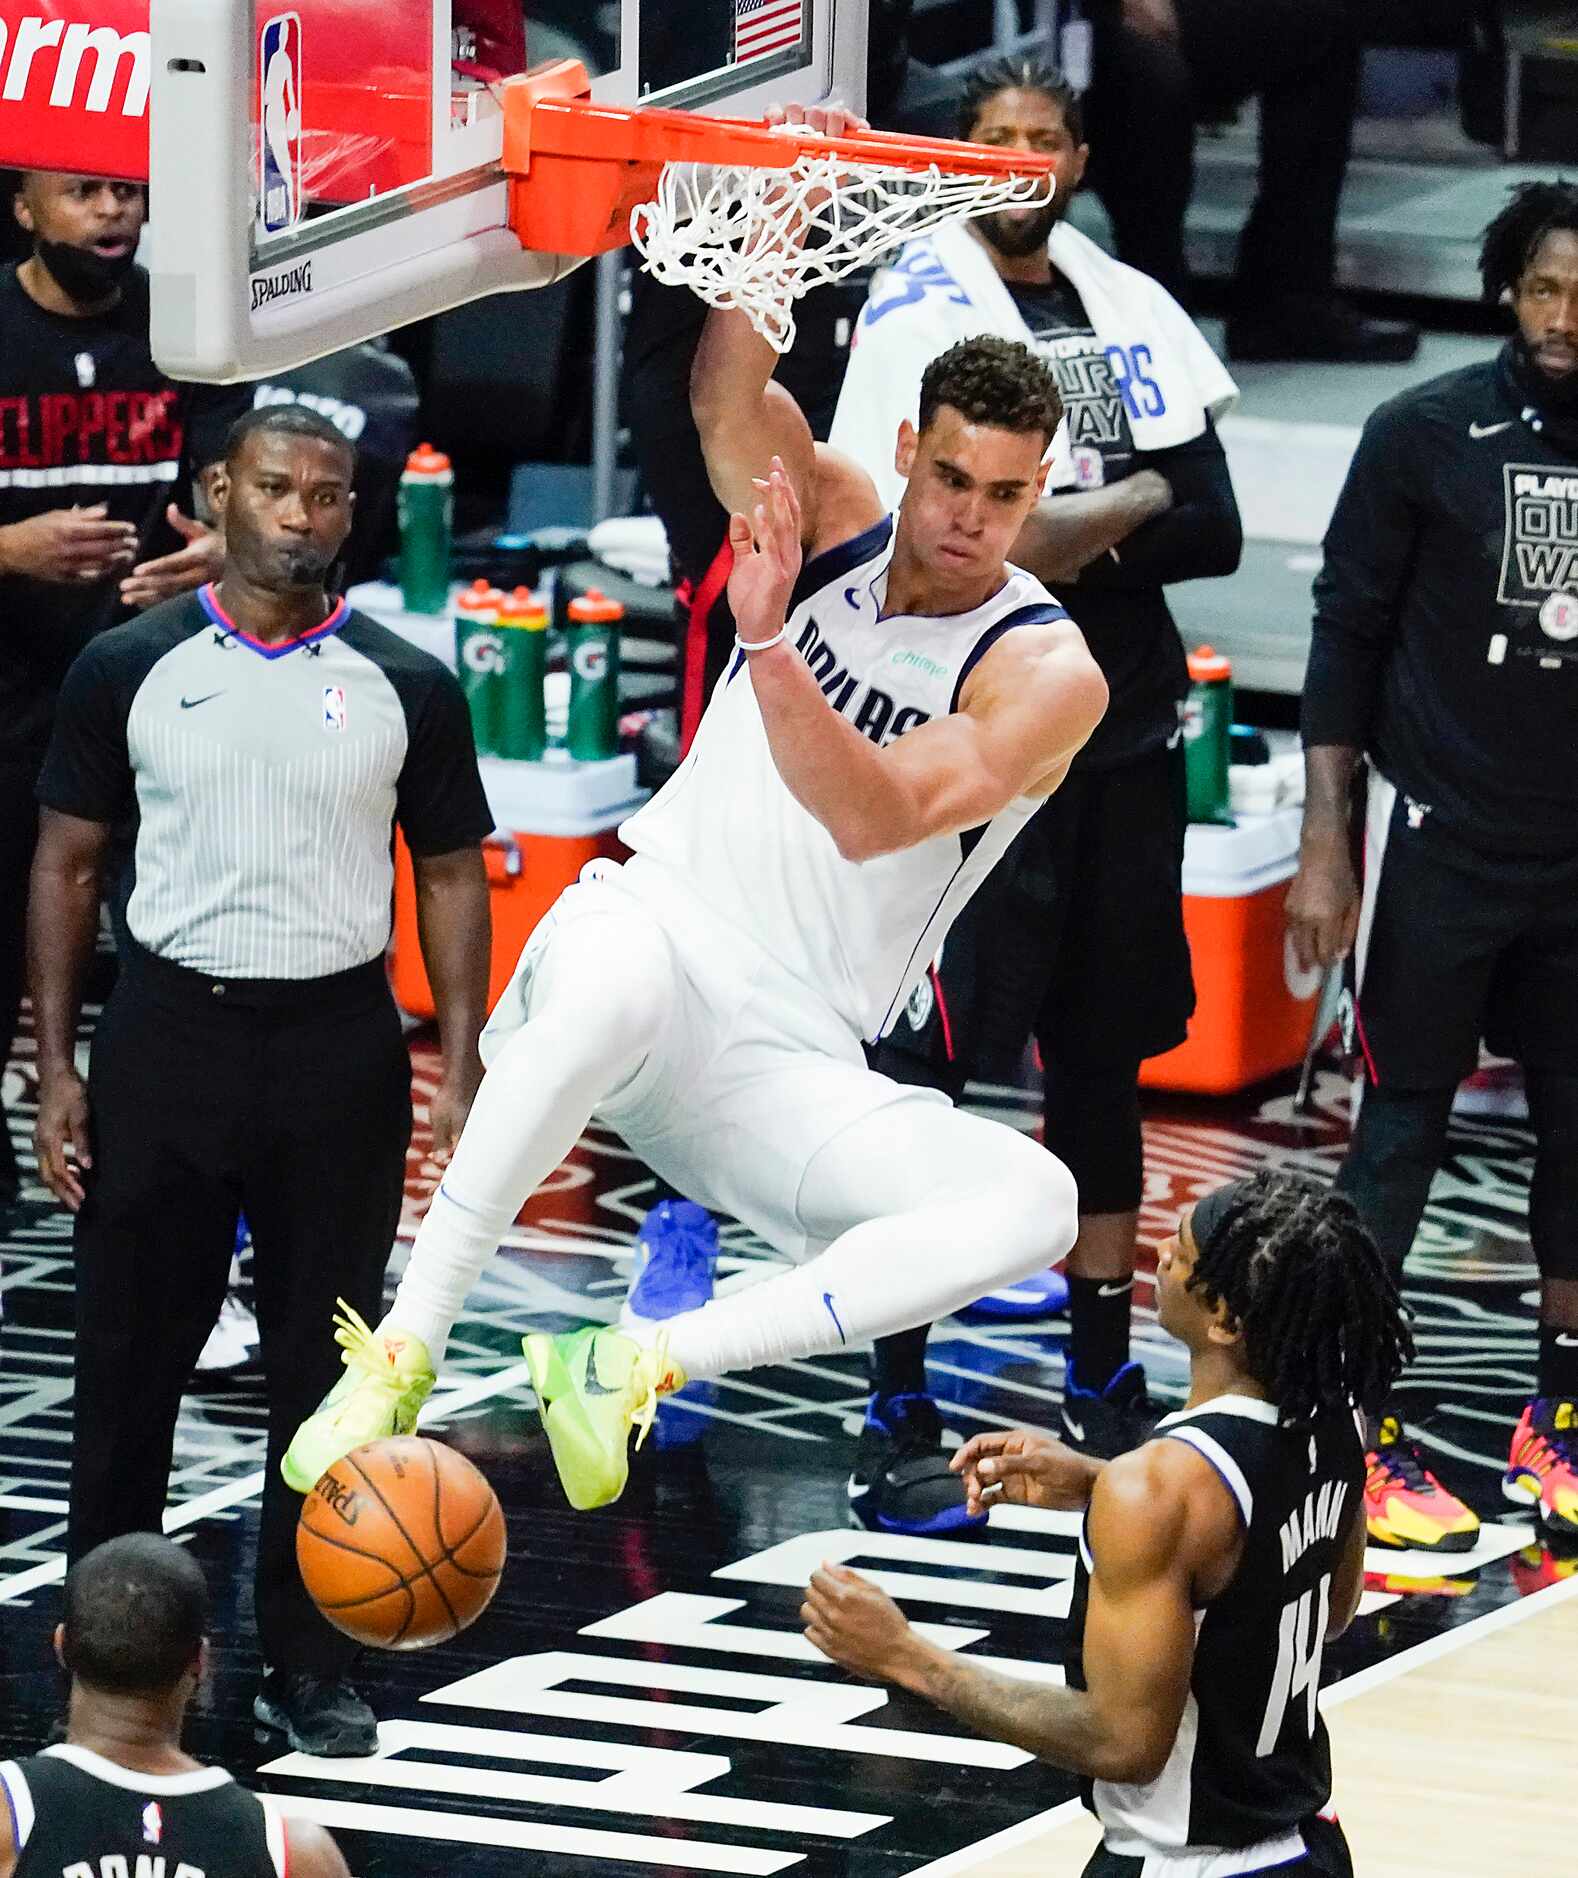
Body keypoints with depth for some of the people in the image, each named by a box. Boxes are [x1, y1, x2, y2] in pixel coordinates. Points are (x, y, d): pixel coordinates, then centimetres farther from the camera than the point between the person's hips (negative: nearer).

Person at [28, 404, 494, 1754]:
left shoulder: (406, 688, 2)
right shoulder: (130, 671, 1)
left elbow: (451, 876, 7)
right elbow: (69, 866, 5)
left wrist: (460, 1074, -2)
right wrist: (56, 1066, -2)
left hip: (338, 1043, 1)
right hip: (169, 1030, 0)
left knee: (325, 1363, 5)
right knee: (131, 1351, 4)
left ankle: (308, 1662, 15)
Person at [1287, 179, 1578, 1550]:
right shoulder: (1428, 436, -7)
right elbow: (1348, 638, -2)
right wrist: (1326, 847, -6)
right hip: (1441, 851, -3)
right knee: (1403, 1129, 2)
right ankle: (1365, 1434, 8)